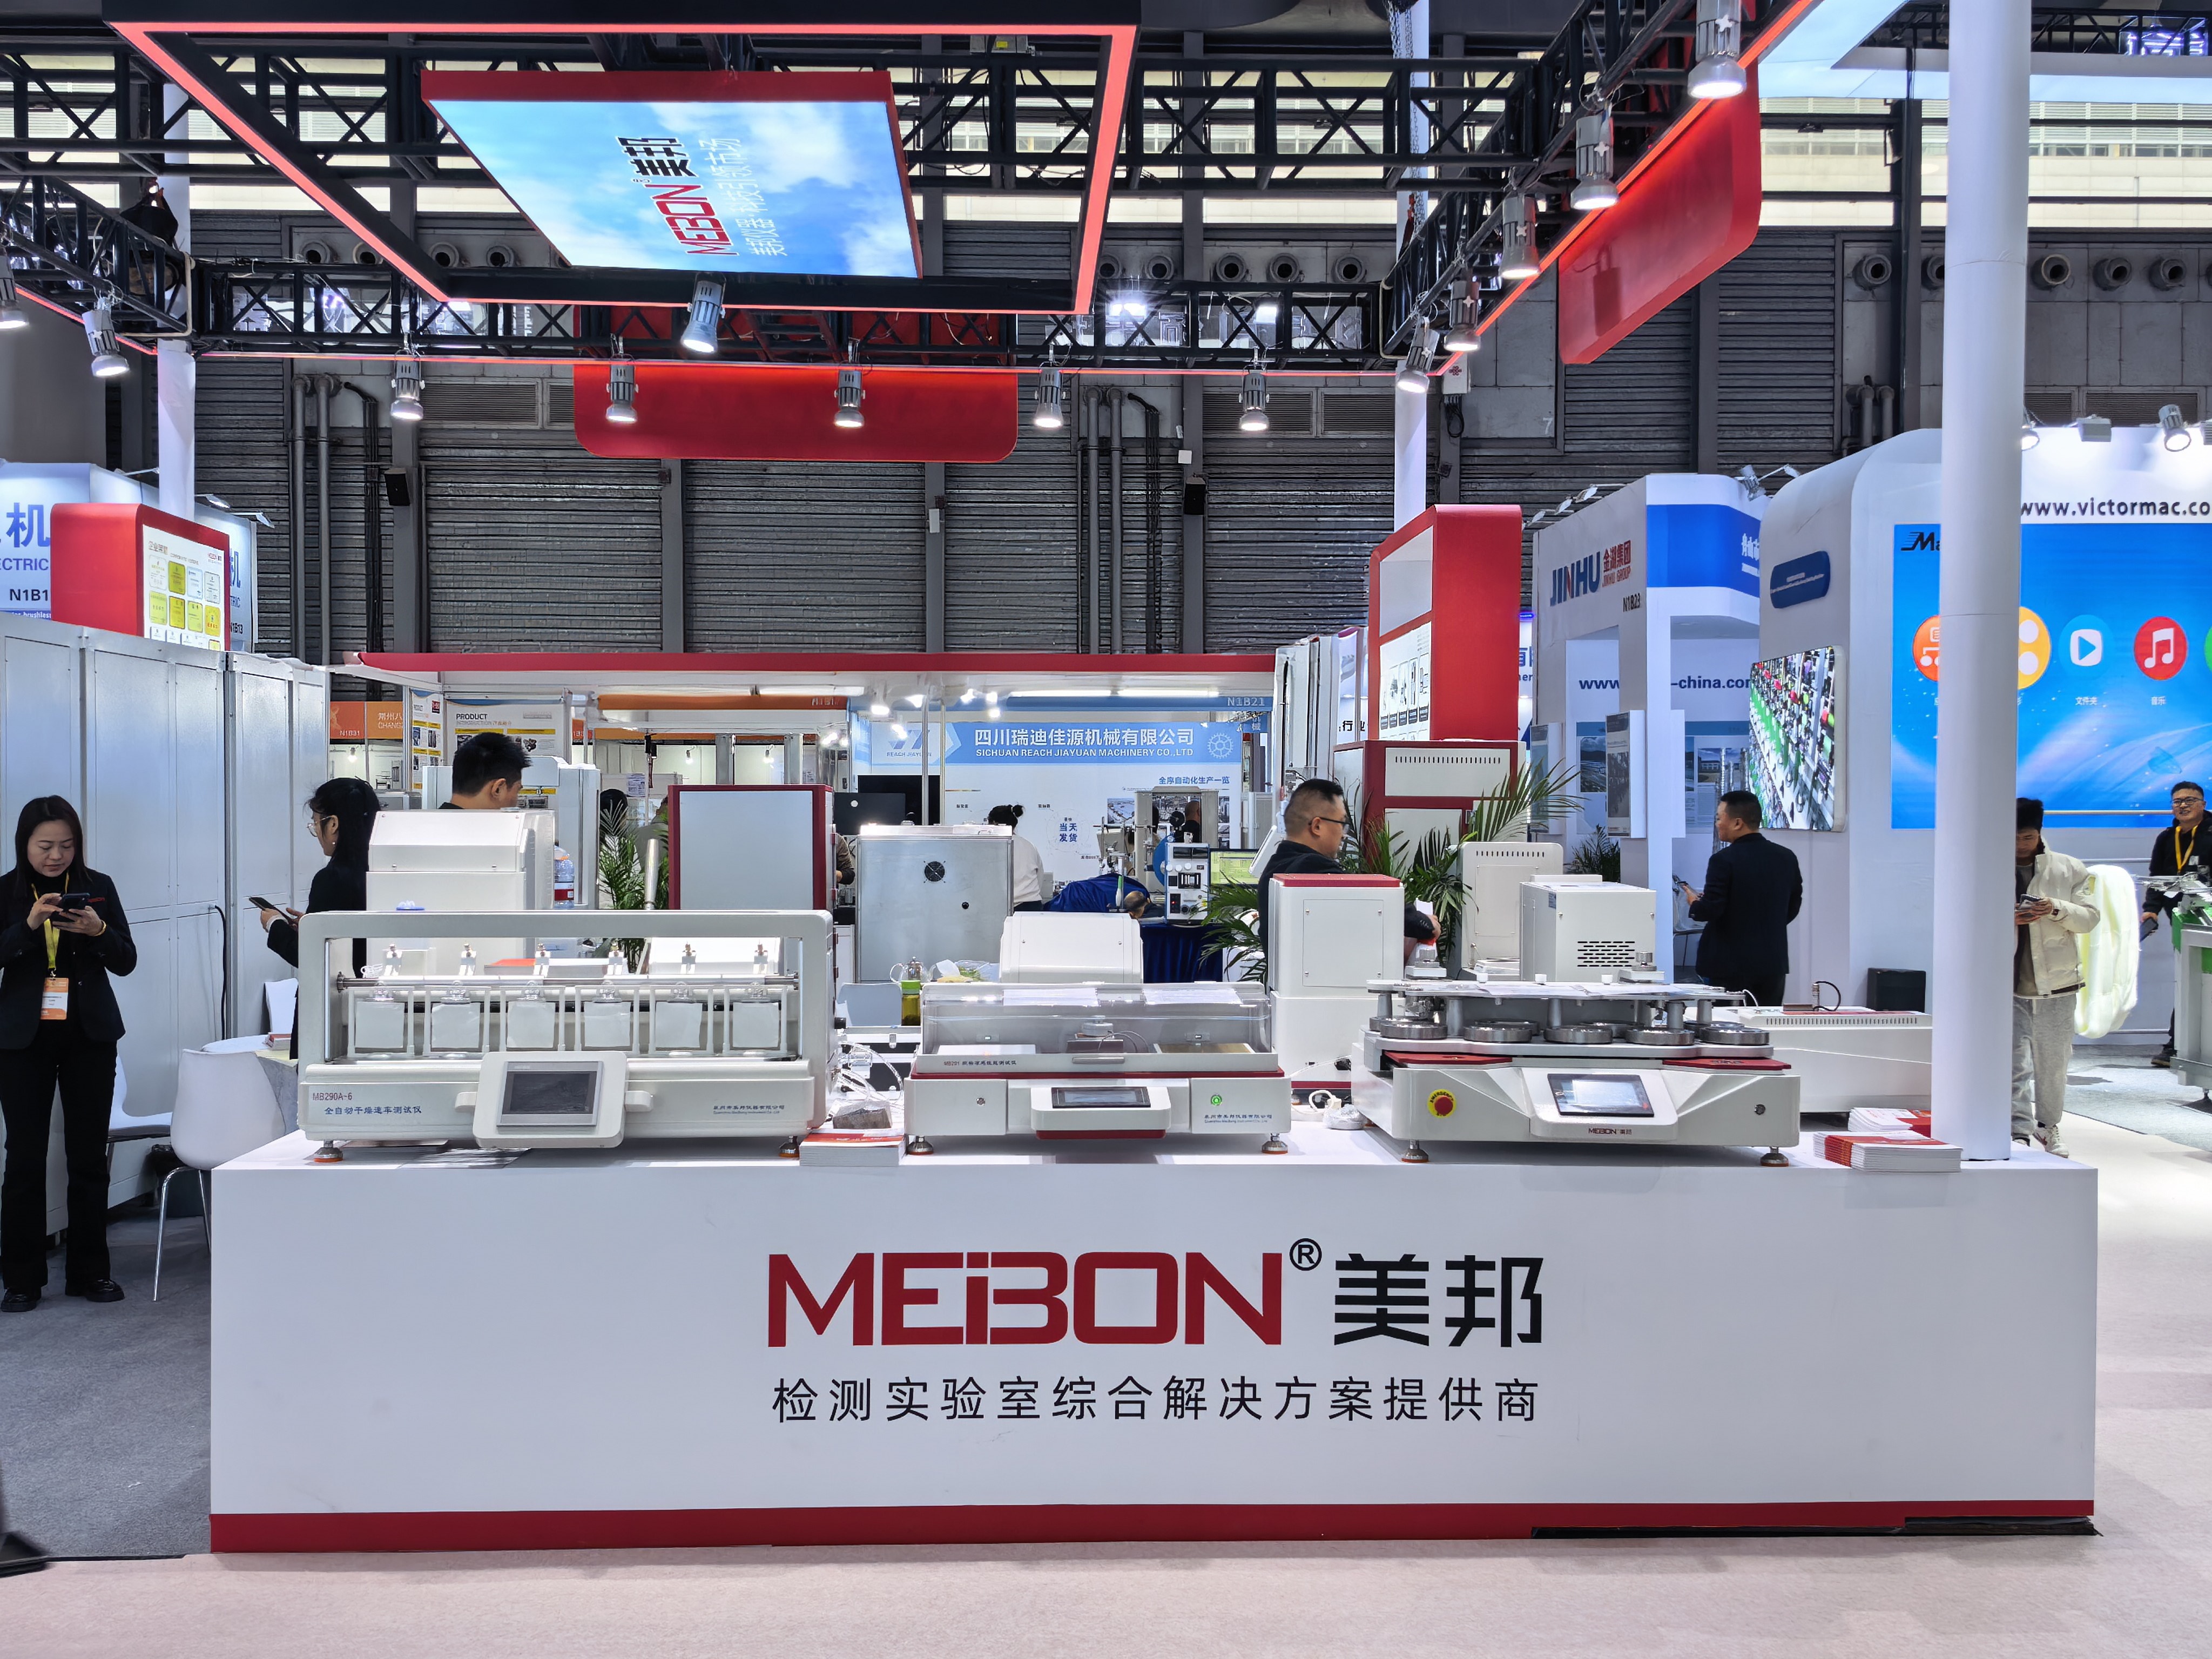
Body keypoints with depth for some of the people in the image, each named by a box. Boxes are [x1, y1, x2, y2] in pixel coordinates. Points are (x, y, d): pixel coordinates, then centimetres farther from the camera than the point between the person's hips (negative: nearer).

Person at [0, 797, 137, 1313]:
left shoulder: (98, 887, 3)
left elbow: (126, 961, 2)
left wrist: (99, 931, -16)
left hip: (89, 1035, 1)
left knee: (89, 1155, 5)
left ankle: (89, 1271, 14)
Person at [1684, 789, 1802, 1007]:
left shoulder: (1724, 861, -15)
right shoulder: (1787, 858, 4)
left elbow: (1709, 910, -17)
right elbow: (1792, 909, 12)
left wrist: (1694, 904, 3)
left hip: (1730, 966, -6)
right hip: (1774, 964, 6)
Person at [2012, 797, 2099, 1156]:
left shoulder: (2070, 870, 5)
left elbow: (2089, 918, 4)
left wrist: (2057, 909, -15)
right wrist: (2008, 919, -18)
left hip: (2055, 982, 2)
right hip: (2007, 982, -2)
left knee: (2053, 1062, 10)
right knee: (2012, 1062, -7)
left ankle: (2048, 1126, 26)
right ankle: (2019, 1132, -7)